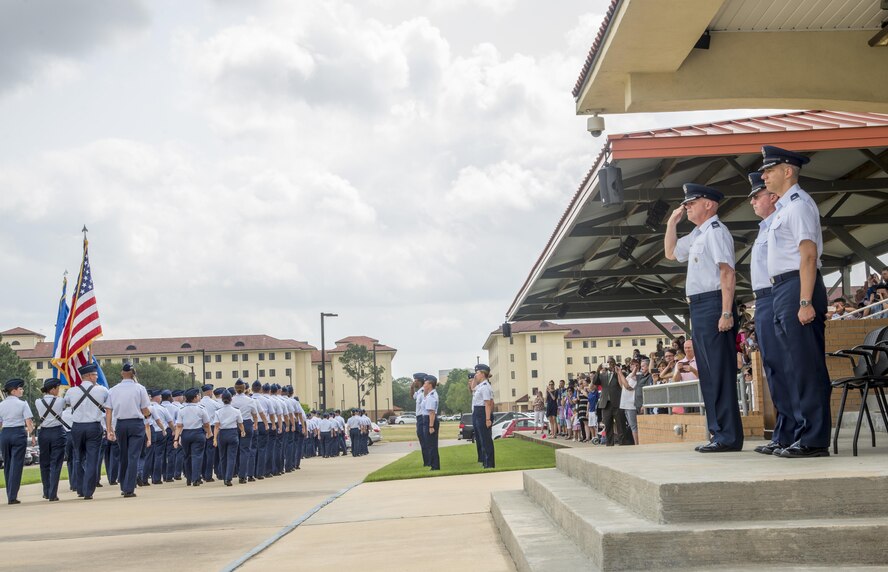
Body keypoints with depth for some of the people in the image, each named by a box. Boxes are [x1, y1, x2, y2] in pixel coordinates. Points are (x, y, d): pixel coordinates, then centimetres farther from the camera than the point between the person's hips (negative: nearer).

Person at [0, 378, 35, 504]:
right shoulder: (22, 404, -5)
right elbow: (28, 422, -9)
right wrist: (32, 435, -4)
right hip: (19, 433, -4)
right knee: (16, 465, -2)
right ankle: (12, 496, -6)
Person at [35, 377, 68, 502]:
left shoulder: (38, 402, -2)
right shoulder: (60, 401, -9)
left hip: (43, 433, 3)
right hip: (57, 432, -3)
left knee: (44, 464, 15)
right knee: (55, 464, -1)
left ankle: (46, 492, 23)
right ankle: (53, 494, -5)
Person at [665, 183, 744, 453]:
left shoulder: (716, 231, -9)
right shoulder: (697, 234, 20)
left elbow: (728, 273, -18)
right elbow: (671, 253, 34)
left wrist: (726, 313, -24)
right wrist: (672, 221, 22)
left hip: (713, 305, -10)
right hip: (699, 307, 10)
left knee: (720, 371, -10)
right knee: (708, 373, 12)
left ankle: (729, 436, -8)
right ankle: (718, 432, 18)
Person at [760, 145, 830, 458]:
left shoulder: (798, 204, -9)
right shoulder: (783, 208, 21)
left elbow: (808, 254, -17)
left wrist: (805, 302, -24)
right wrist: (795, 300, 15)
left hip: (796, 287, -10)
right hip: (782, 291, 10)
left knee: (806, 366, -9)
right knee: (793, 367, 12)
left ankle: (814, 440, -6)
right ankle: (805, 435, 19)